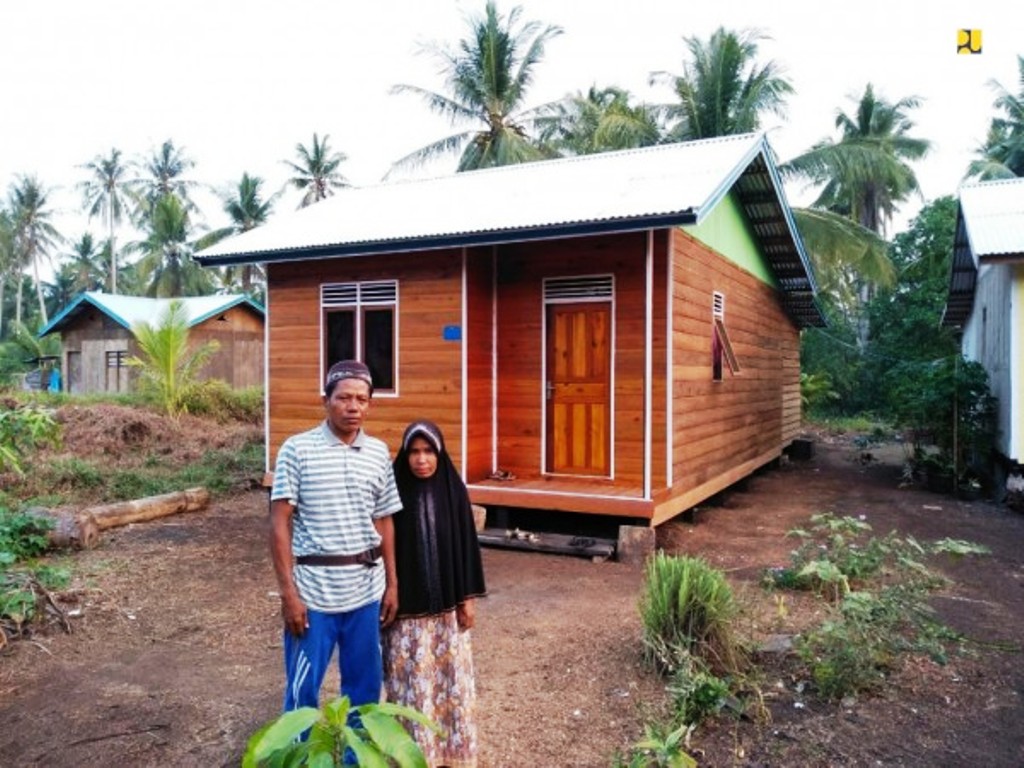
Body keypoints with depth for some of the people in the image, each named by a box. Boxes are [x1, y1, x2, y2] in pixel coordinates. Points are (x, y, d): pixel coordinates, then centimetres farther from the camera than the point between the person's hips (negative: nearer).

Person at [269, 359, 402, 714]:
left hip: (366, 590, 4)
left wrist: (392, 583, 9)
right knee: (303, 690, 8)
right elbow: (280, 524, -8)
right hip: (313, 591, -3)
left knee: (365, 687, 15)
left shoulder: (379, 453, 4)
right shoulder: (297, 449, -8)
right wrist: (288, 592, -12)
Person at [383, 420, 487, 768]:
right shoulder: (395, 491, -8)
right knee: (412, 680, 6)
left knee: (452, 676, 11)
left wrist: (467, 598, 0)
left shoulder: (454, 490, -3)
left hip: (447, 603, 2)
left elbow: (466, 545, 1)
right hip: (408, 605, -2)